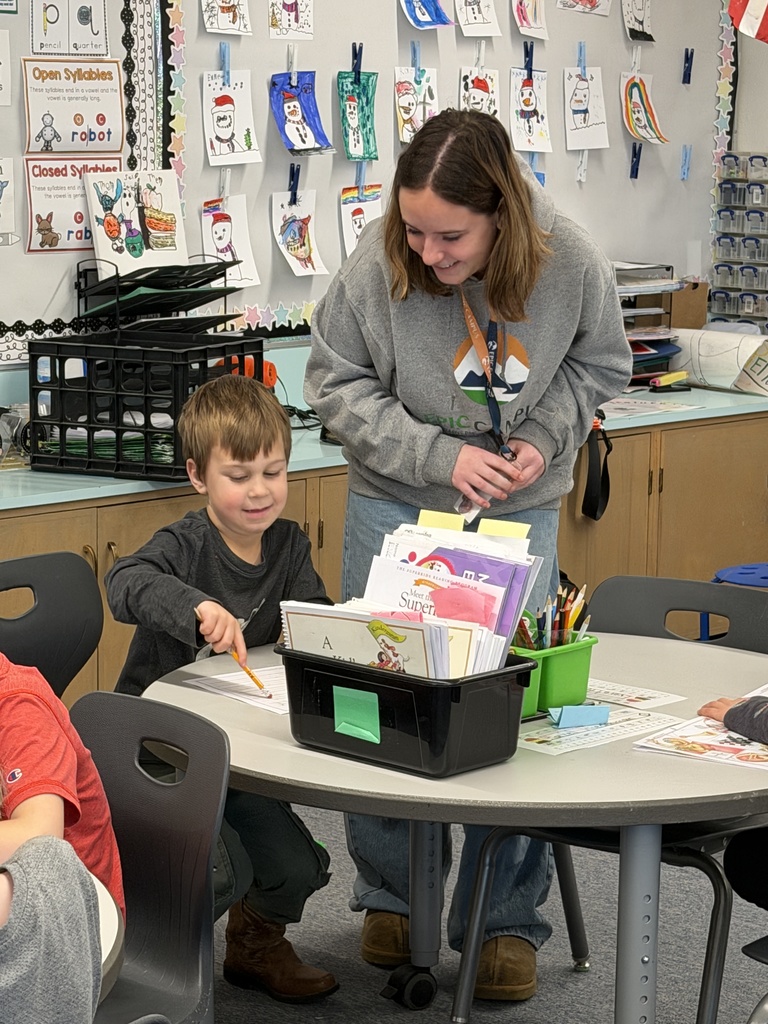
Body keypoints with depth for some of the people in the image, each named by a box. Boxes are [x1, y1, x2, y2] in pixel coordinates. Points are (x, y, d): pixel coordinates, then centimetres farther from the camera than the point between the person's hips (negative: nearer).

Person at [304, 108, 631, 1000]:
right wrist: (439, 456, -20)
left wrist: (545, 437, -15)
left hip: (520, 510, 0)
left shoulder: (570, 262, -18)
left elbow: (599, 364, 1)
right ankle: (391, 896, 27)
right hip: (396, 504, 0)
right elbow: (336, 383, -11)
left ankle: (506, 919, 17)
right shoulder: (376, 266, -22)